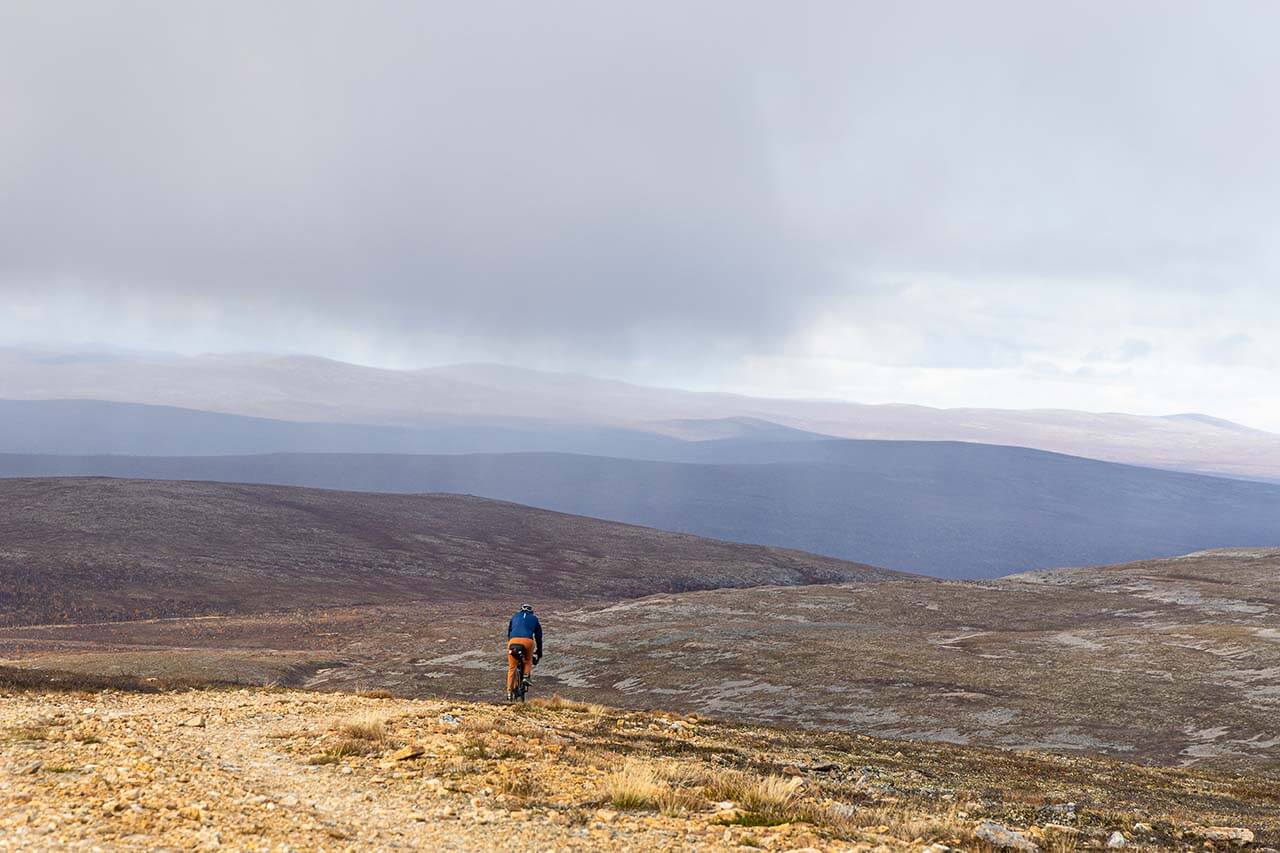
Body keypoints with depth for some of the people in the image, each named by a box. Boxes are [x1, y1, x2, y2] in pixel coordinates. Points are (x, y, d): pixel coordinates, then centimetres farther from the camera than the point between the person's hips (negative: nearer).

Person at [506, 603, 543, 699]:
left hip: (513, 641, 1)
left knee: (512, 668, 14)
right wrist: (539, 653, 38)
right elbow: (539, 637, 31)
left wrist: (509, 647, 46)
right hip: (528, 641, -1)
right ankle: (526, 676, 4)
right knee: (528, 661, 28)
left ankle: (509, 691, 11)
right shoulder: (534, 619, 28)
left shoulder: (514, 617, 32)